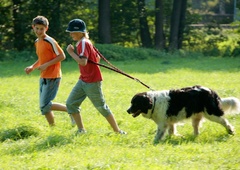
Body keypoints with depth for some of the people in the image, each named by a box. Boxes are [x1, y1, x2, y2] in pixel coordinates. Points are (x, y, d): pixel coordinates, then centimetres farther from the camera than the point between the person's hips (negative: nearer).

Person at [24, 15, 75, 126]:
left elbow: (62, 56, -15)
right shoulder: (37, 42, 12)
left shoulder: (50, 42, -14)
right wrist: (32, 67, 8)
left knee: (45, 105, -13)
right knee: (44, 107, 8)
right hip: (43, 77, 9)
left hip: (52, 77, -9)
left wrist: (46, 65, -20)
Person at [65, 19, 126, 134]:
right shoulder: (85, 42, 12)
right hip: (83, 80, 10)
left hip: (92, 81, -10)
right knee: (70, 103, 4)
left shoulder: (83, 43, -17)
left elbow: (83, 62, -29)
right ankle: (81, 130, 9)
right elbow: (97, 58, 15)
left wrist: (71, 52, -21)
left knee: (101, 107, -1)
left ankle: (117, 131, 9)